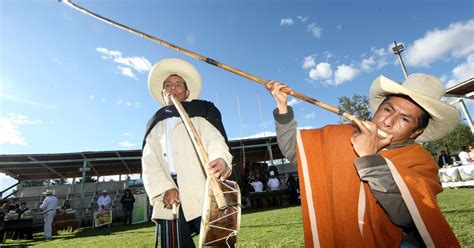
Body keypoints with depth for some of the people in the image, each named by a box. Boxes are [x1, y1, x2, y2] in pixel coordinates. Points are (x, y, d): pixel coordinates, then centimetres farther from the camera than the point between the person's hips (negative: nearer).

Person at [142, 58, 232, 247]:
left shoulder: (200, 113, 13)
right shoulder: (155, 125, 23)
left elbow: (214, 139, -5)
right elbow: (149, 163, 11)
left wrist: (221, 160, -29)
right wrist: (165, 189, -8)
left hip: (202, 192, -3)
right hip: (169, 197, 4)